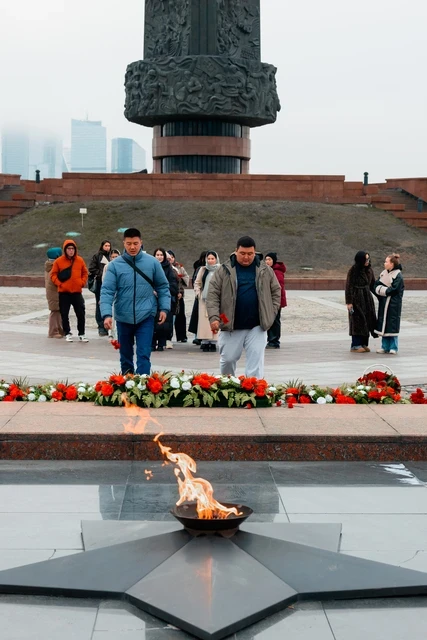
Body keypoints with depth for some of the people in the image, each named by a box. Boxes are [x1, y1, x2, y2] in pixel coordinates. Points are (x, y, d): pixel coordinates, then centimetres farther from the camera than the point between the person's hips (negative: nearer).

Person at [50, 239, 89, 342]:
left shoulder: (80, 260, 3)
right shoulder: (59, 261, -3)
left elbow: (85, 272, 12)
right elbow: (53, 274, 0)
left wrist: (82, 282, -1)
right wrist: (59, 284, -10)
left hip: (77, 292, 1)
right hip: (63, 292, -1)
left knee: (81, 314, 2)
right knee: (64, 314, 4)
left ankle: (81, 334, 12)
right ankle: (68, 334, 15)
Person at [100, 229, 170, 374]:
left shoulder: (152, 262, -1)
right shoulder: (115, 265, -5)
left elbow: (163, 286, 8)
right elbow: (107, 291, -9)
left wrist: (164, 308, -1)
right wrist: (106, 314, -20)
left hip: (145, 316, -1)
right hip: (123, 317, 1)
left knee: (143, 354, -7)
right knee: (125, 354, 15)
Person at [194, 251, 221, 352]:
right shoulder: (203, 270, 11)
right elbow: (197, 283, 17)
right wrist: (198, 293, 5)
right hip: (204, 299, 3)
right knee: (204, 320, 1)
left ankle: (213, 342, -1)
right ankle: (205, 342, 4)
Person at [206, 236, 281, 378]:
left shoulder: (265, 270, 5)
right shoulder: (224, 270, -1)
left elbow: (276, 291, 14)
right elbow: (212, 294, -4)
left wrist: (271, 313, 4)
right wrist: (214, 317, -15)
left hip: (257, 326, 1)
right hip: (231, 326, 0)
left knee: (255, 362, -4)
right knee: (228, 359, 9)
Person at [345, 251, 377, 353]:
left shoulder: (369, 270, 6)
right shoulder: (353, 270, -12)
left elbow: (373, 284, 13)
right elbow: (349, 286, -12)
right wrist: (349, 302, -16)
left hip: (367, 298, 7)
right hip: (357, 298, -7)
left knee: (368, 320, 7)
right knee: (357, 321, -3)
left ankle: (363, 344, 16)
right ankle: (355, 346, 5)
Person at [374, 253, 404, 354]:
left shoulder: (398, 276, -11)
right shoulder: (384, 273, 9)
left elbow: (393, 290, -17)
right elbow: (376, 285, 4)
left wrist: (382, 290, -9)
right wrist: (385, 290, -13)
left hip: (393, 305, -7)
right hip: (383, 303, 7)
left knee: (392, 325, -2)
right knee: (383, 324, 8)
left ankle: (393, 348, 6)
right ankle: (385, 347, 16)